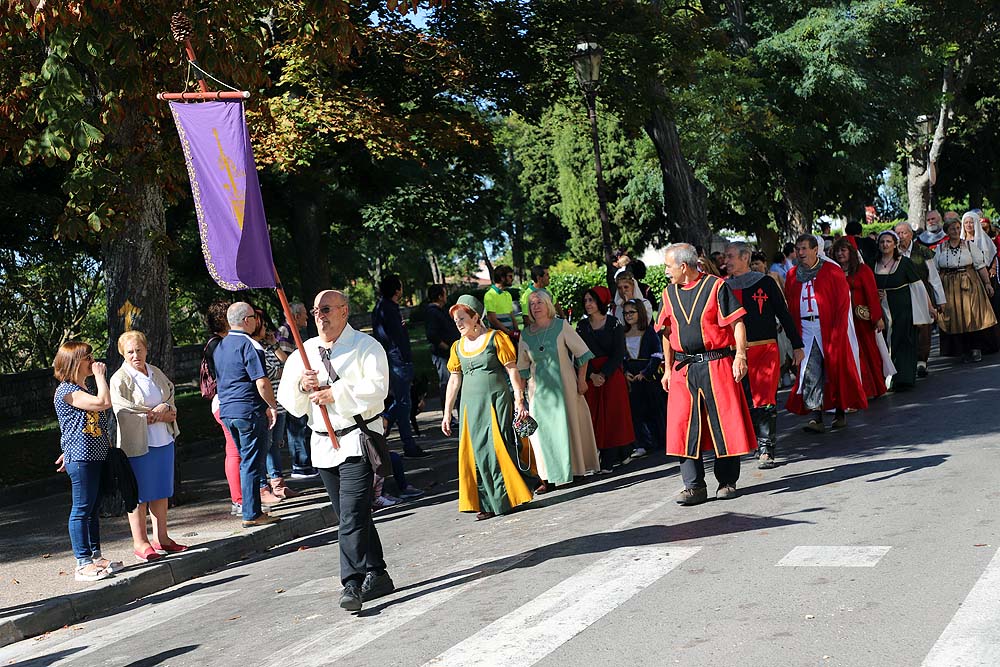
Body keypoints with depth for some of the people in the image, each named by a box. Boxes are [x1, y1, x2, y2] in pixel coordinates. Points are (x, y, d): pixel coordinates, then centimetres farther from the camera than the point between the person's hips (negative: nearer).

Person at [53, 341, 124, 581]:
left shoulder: (82, 389, 19)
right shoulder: (67, 391, -14)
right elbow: (104, 402, -26)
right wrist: (100, 375, -15)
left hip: (96, 456, 10)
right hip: (81, 459, -10)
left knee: (94, 508, 14)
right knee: (82, 509, -5)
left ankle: (96, 556, 21)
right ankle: (83, 564, -1)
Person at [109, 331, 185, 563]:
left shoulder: (156, 374, 12)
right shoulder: (119, 380, -8)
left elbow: (171, 401, 16)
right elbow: (126, 415, -14)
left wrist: (164, 409, -8)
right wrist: (161, 415, -12)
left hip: (164, 441, 6)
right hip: (137, 445, -6)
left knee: (161, 491, 12)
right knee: (139, 494, 0)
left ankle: (161, 538, 22)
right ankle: (140, 542, 10)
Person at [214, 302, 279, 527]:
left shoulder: (220, 346, 14)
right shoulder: (249, 345, -14)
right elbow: (262, 383, -19)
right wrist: (272, 406, -5)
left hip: (226, 411, 8)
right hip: (249, 411, -8)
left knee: (245, 460, 17)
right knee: (252, 463, -2)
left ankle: (250, 508, 22)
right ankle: (252, 515, 2)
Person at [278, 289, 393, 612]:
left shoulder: (365, 346, -2)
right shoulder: (303, 352, 14)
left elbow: (377, 387, -16)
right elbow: (286, 399, 11)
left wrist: (335, 393, -18)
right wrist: (301, 386, -10)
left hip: (358, 439, -6)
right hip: (323, 443, 6)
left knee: (352, 516, -14)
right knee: (353, 516, 12)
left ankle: (352, 584, -15)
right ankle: (376, 576, 23)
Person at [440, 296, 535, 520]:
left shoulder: (495, 338, -2)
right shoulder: (458, 347, 12)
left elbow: (512, 370, -4)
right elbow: (454, 380, 15)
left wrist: (519, 400, -11)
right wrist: (447, 413, 13)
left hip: (496, 400, -5)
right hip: (471, 406, 5)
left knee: (497, 448, -6)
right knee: (477, 453, 2)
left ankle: (508, 498, 4)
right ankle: (487, 504, 6)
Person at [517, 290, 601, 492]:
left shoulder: (561, 326, -2)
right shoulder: (526, 335, 7)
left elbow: (582, 353, -1)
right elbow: (522, 368, 14)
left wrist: (581, 380, -4)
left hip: (564, 386, -2)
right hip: (539, 390, 2)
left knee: (568, 425, 3)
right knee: (543, 431, -2)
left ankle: (574, 469, 17)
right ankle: (548, 478, 1)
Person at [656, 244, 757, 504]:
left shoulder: (716, 286, -4)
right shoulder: (669, 293, 11)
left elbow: (737, 323, -6)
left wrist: (740, 356, -14)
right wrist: (668, 369, 15)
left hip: (717, 364, -4)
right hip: (683, 368, 5)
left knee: (724, 422, 2)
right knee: (683, 425, 0)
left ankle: (727, 482, 14)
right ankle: (694, 486, 6)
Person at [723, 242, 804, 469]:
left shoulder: (765, 282, 1)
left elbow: (784, 314, 4)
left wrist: (797, 346, 4)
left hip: (766, 350, -3)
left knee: (765, 401, -8)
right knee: (747, 403, 4)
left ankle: (766, 450, -6)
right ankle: (760, 444, 18)